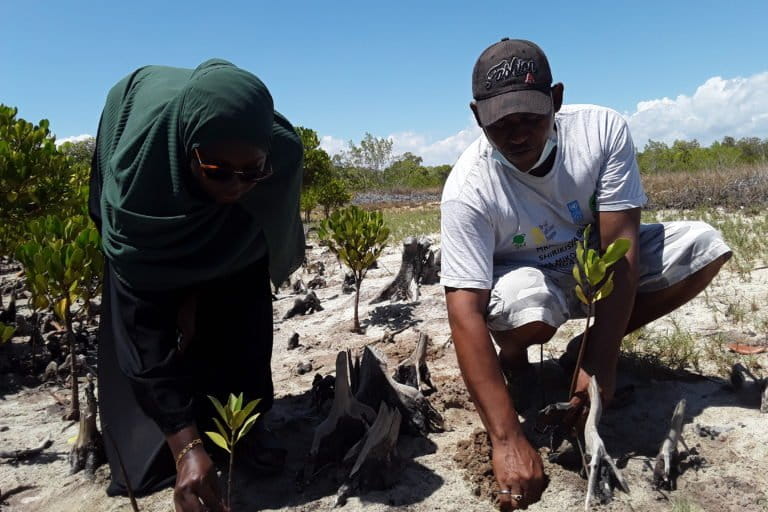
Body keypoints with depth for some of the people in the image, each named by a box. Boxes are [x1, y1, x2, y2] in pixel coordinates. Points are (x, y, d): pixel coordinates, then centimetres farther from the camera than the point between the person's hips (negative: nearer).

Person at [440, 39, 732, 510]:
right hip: (526, 277, -3)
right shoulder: (468, 189, -30)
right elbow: (465, 314, -36)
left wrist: (600, 364, -29)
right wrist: (508, 440, -43)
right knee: (527, 304, -38)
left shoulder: (603, 129, -23)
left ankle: (586, 350, -2)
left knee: (704, 246, -17)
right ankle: (513, 357, 1)